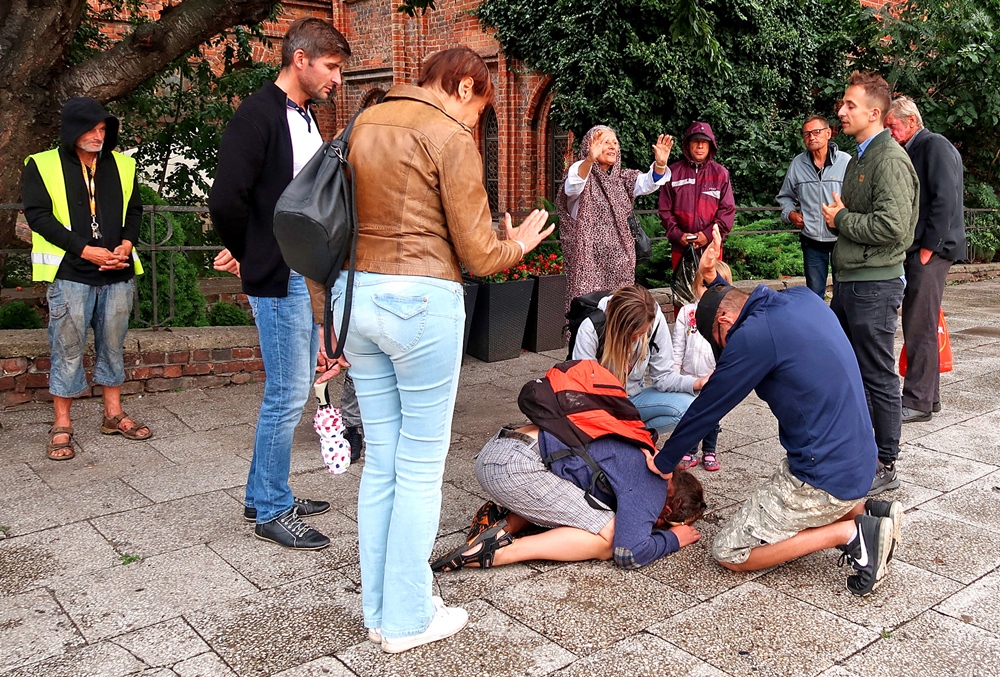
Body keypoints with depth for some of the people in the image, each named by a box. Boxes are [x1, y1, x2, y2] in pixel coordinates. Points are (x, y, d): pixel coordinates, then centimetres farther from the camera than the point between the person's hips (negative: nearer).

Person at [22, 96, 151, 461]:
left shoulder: (122, 165, 11)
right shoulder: (43, 165, 0)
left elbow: (134, 210, 15)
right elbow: (38, 215, -7)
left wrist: (126, 244, -4)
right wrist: (85, 250, -14)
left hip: (118, 274, 4)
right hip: (70, 274, -3)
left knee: (113, 345, 11)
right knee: (67, 349, 1)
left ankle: (113, 414, 24)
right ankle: (62, 426, 12)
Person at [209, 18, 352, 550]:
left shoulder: (307, 119, 16)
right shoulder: (258, 116, -12)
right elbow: (227, 200, -19)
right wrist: (248, 256, -4)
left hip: (312, 276, 9)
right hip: (280, 280, -9)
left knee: (292, 390, 14)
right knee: (287, 395, -3)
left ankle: (263, 496, 29)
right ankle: (271, 512, 13)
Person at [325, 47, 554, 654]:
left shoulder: (364, 124, 13)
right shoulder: (450, 136, -8)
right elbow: (477, 255, -9)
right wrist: (518, 244, 13)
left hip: (357, 294, 7)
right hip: (421, 303, -7)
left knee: (381, 460, 15)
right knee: (421, 468, 5)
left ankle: (379, 608, 27)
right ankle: (408, 620, 19)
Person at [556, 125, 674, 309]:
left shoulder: (622, 178, 14)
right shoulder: (584, 177, -3)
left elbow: (647, 182, -2)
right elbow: (573, 186, -27)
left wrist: (660, 163, -24)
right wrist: (590, 159, -46)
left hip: (619, 261, 6)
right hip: (589, 260, -5)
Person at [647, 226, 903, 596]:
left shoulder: (754, 335, -20)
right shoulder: (802, 298, 5)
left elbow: (707, 408, -10)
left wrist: (664, 462, 4)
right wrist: (714, 280, 14)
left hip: (824, 476, -9)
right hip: (858, 459, 9)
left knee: (730, 553, 1)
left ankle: (849, 533, -6)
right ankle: (864, 510, 12)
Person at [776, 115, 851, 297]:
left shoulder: (845, 161, -8)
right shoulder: (797, 164, 2)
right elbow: (785, 196, 16)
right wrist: (790, 213, -1)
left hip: (842, 239, -2)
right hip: (811, 242, 3)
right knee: (814, 292, 15)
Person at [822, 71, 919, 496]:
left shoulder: (891, 159, -14)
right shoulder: (859, 158, 17)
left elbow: (892, 225, -24)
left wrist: (842, 220, -12)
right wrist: (839, 218, 8)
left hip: (874, 285, -10)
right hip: (849, 281, 10)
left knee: (878, 378, -1)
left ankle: (885, 468, 11)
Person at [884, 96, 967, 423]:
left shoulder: (936, 146, -8)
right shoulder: (911, 151, 18)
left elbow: (945, 200, -17)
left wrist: (927, 248, -17)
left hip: (930, 251, -9)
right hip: (915, 249, 9)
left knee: (920, 326, -6)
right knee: (918, 325, 12)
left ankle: (918, 402, 0)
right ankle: (929, 395, 21)